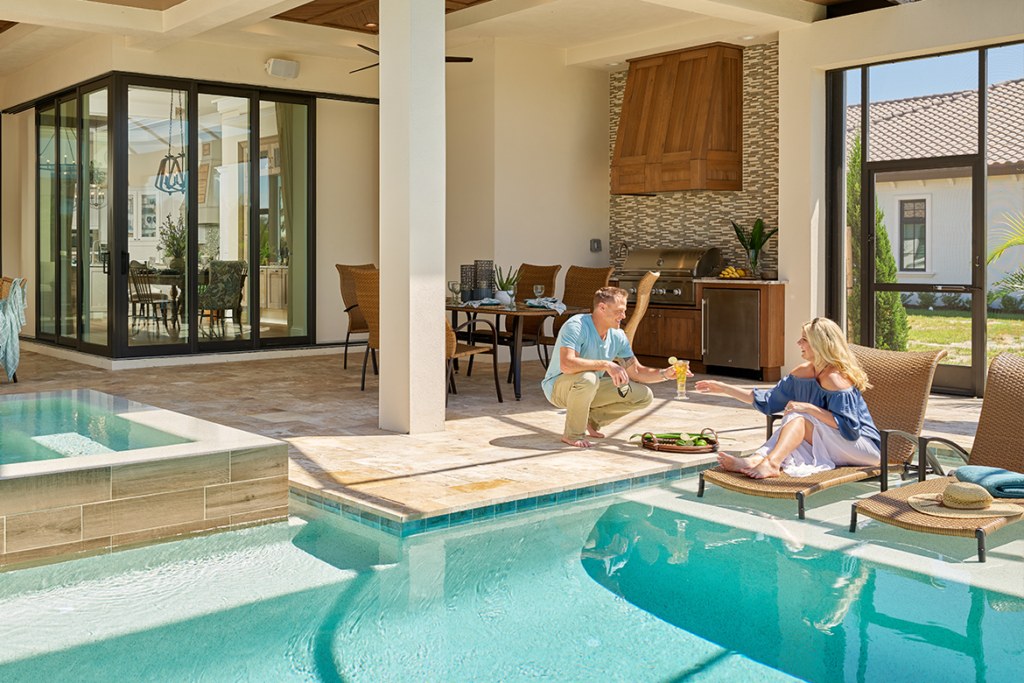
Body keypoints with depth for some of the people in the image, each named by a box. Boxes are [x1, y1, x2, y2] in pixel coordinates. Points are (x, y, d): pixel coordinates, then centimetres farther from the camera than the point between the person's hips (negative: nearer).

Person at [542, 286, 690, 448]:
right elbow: (566, 365, -40)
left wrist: (665, 373, -13)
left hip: (590, 390, 7)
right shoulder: (576, 326, -25)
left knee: (644, 396, -4)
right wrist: (606, 365, -42)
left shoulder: (618, 336, -3)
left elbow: (637, 372, 4)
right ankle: (573, 434, -19)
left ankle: (590, 420, 5)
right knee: (588, 377, -41)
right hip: (559, 386, -7)